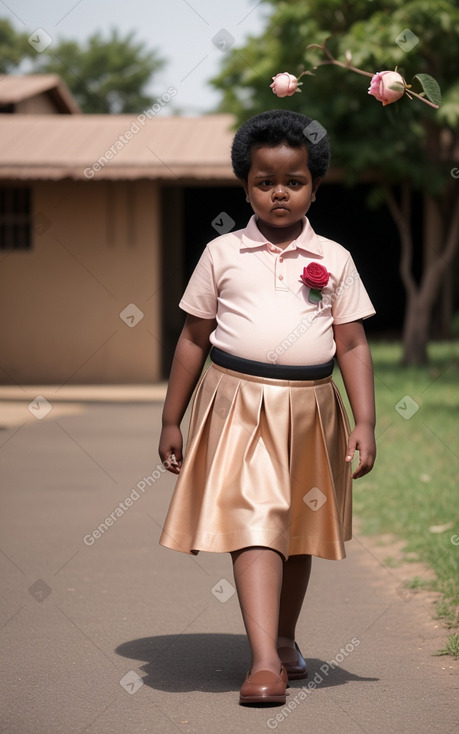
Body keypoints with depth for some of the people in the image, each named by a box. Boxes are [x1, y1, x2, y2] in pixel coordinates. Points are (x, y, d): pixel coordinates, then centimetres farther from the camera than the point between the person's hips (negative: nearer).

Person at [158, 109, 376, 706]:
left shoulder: (333, 259, 4)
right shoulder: (222, 254, 2)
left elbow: (353, 345, 4)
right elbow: (194, 338, 7)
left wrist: (364, 423, -4)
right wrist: (171, 420, 8)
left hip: (309, 407, 3)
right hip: (239, 403, -2)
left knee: (298, 529, 16)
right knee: (254, 523, -16)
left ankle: (284, 639, 36)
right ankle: (264, 662, -21)